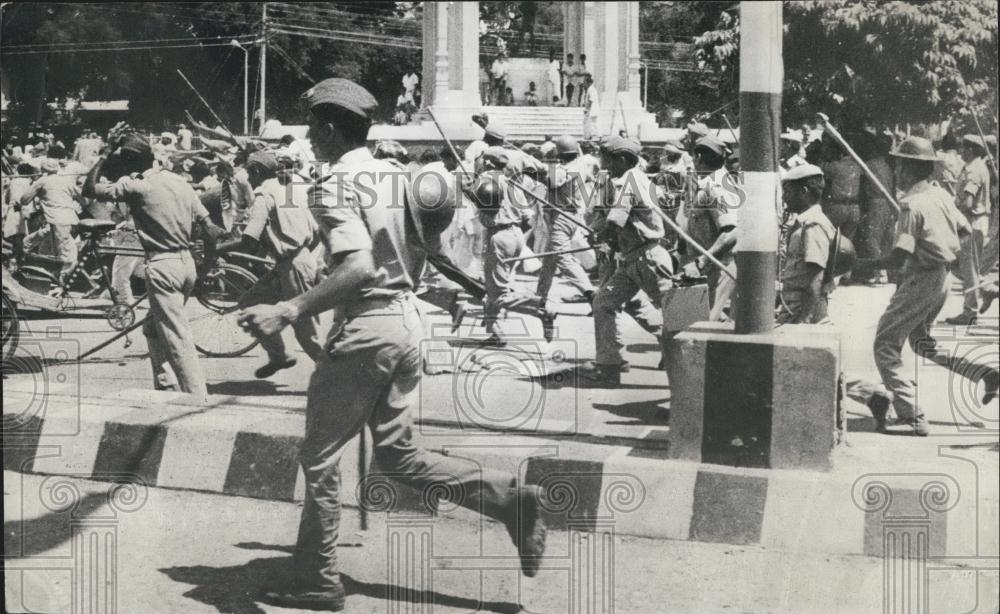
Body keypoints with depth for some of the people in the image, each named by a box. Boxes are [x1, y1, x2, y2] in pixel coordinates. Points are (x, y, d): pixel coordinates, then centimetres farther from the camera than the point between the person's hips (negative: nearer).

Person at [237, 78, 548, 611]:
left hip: (363, 329, -8)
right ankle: (510, 497, 6)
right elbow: (420, 254, 16)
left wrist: (287, 313, -31)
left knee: (320, 458, 6)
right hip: (407, 320, 8)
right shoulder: (395, 176, 11)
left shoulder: (335, 186, -14)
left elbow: (357, 267, -27)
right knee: (397, 453, 17)